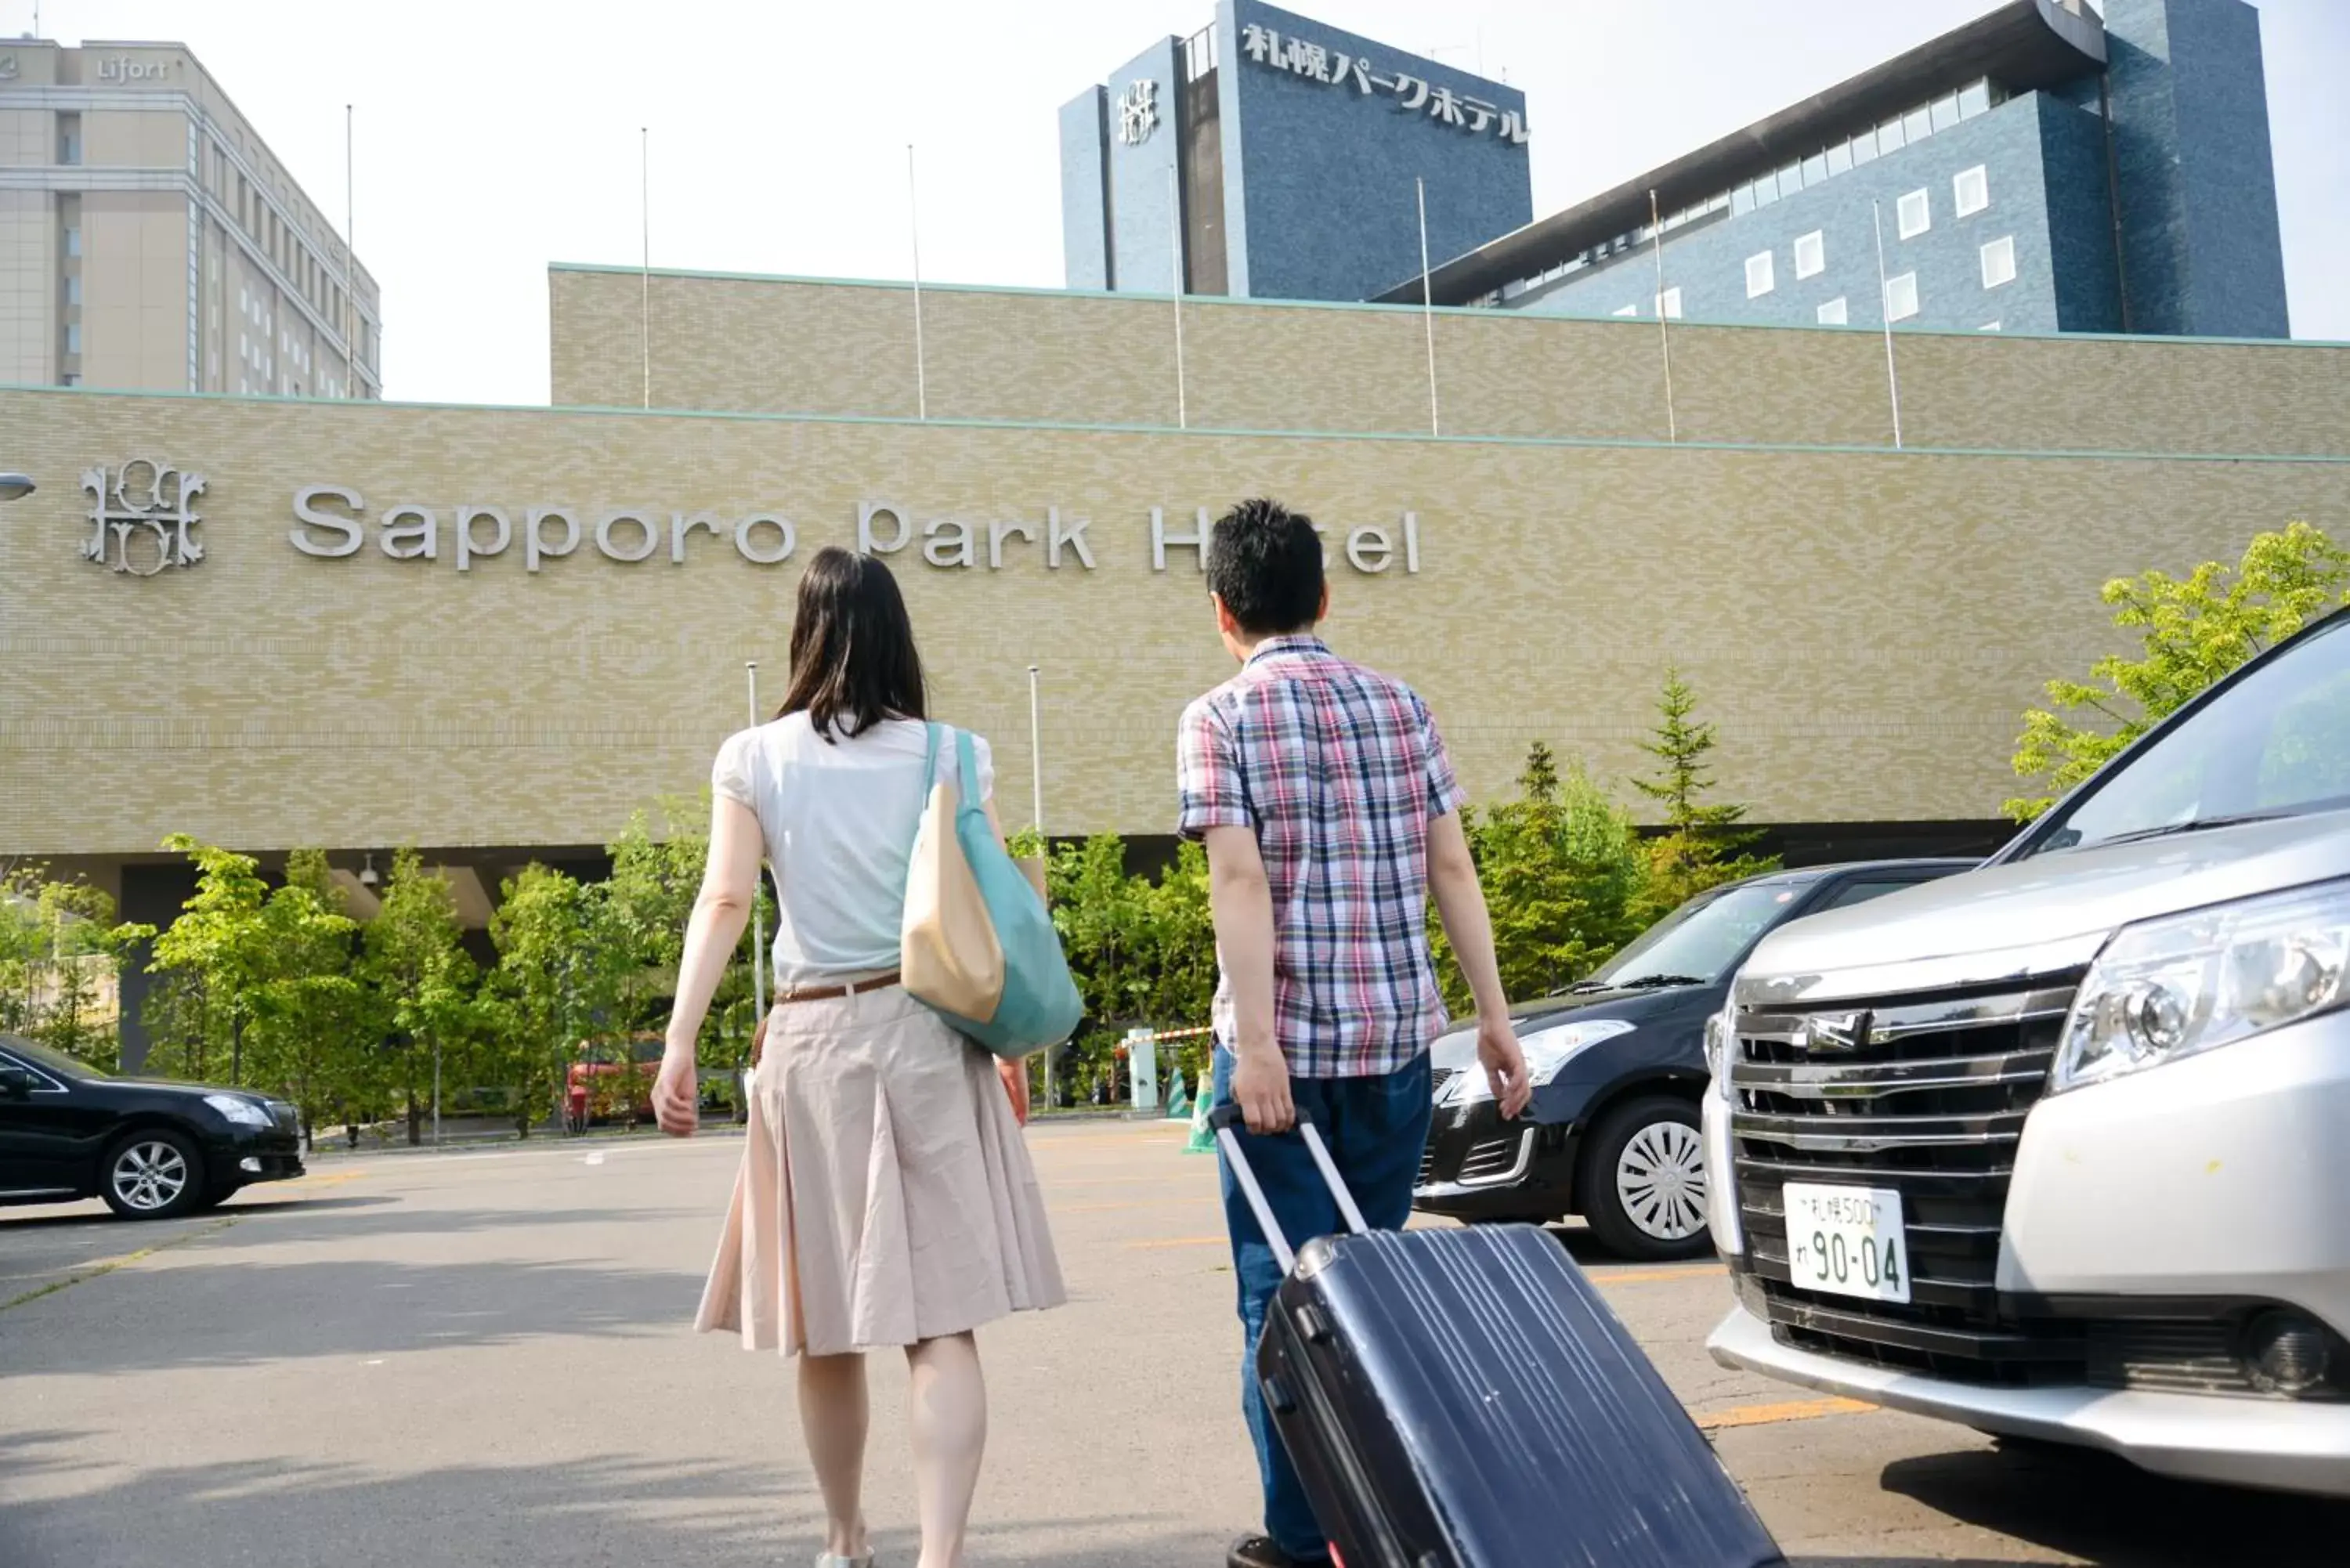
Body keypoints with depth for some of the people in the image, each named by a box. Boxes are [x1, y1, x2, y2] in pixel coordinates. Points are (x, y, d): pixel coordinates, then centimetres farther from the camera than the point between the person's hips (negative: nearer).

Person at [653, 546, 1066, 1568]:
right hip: (927, 1035, 0)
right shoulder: (951, 755, 4)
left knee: (827, 1321, 13)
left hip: (811, 1043, 1)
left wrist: (679, 1043, -9)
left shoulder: (753, 759, 3)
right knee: (941, 1320, -3)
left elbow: (724, 900, -7)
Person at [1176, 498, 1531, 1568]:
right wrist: (1494, 1016, 8)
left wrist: (1256, 1043, -18)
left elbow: (1241, 882, -15)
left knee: (1284, 1288, 6)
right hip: (1397, 1036, 4)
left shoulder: (1221, 719, -5)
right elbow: (1451, 868, 5)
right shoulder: (1400, 706, 8)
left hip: (1285, 1040, -4)